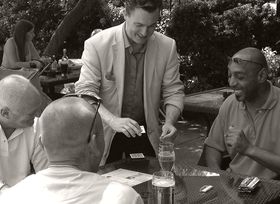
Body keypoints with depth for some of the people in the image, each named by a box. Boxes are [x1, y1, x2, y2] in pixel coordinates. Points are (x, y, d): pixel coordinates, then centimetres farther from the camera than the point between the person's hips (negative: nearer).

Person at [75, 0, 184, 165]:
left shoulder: (167, 46, -8)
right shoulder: (97, 45, -17)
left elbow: (173, 91, -2)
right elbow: (85, 92, -19)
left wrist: (170, 121, -21)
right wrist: (113, 120, -34)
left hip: (146, 132, 3)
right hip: (106, 133, -2)